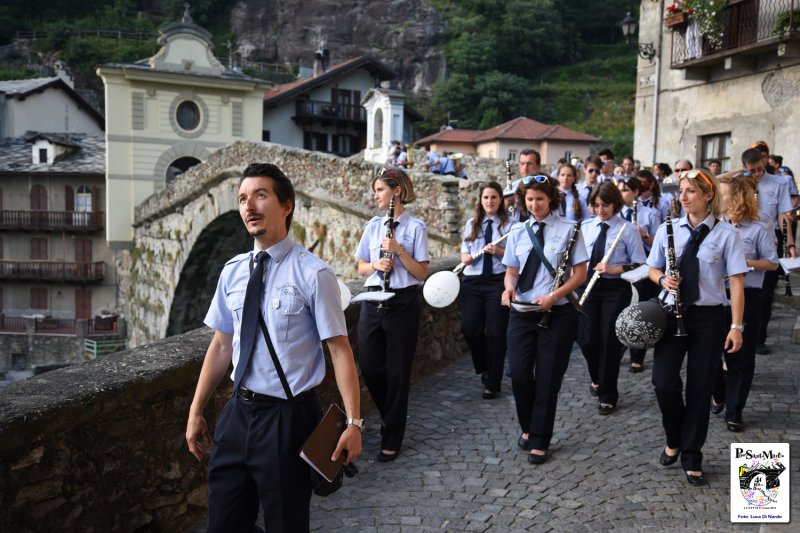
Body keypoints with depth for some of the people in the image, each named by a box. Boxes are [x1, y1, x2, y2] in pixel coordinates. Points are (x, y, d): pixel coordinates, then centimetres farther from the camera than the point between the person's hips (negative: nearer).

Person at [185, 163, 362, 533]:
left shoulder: (312, 274, -14)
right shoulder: (232, 271, 3)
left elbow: (339, 349, -13)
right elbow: (221, 346, 9)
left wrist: (353, 422, -18)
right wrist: (196, 412, 12)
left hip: (287, 418, -5)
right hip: (238, 413, 5)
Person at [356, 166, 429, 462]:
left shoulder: (415, 227, -3)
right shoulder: (373, 225, 10)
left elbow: (421, 273, -7)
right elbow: (361, 268, 12)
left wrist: (398, 250, -17)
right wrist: (376, 264, -8)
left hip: (403, 303, -4)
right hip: (373, 301, 5)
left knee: (397, 371, 3)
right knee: (369, 366, 5)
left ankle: (392, 439, 16)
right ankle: (392, 416, 33)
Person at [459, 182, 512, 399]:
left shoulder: (509, 225, 4)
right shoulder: (472, 224, 15)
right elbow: (464, 254, 14)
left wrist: (499, 251, -16)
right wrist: (468, 257, -8)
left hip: (498, 281, -3)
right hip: (472, 281, 3)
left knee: (495, 332, -1)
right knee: (470, 328, -8)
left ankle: (492, 384, 11)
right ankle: (484, 367, 22)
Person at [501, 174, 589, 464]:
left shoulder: (568, 229, -4)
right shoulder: (517, 231, 7)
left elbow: (580, 274, -5)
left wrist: (554, 296, -19)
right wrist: (509, 287, -11)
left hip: (557, 313, -3)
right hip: (522, 311, 3)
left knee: (548, 378, 4)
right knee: (519, 374, -1)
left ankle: (539, 442, 20)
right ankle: (527, 427, 28)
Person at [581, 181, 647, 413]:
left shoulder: (628, 229, -5)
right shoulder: (585, 227, 7)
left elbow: (640, 265, -7)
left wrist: (613, 269, -20)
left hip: (616, 289, -4)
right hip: (589, 286, 4)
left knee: (609, 341, 0)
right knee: (588, 339, 7)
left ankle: (608, 396, 16)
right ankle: (597, 379, 38)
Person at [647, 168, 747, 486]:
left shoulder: (726, 234, -6)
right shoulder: (668, 230, 3)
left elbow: (736, 282, -6)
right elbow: (652, 269, 12)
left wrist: (736, 326, -11)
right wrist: (663, 279, -12)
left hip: (709, 317, -2)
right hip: (673, 314, 2)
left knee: (700, 387, 5)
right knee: (664, 381, -8)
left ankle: (692, 457, 21)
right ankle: (674, 440, 20)